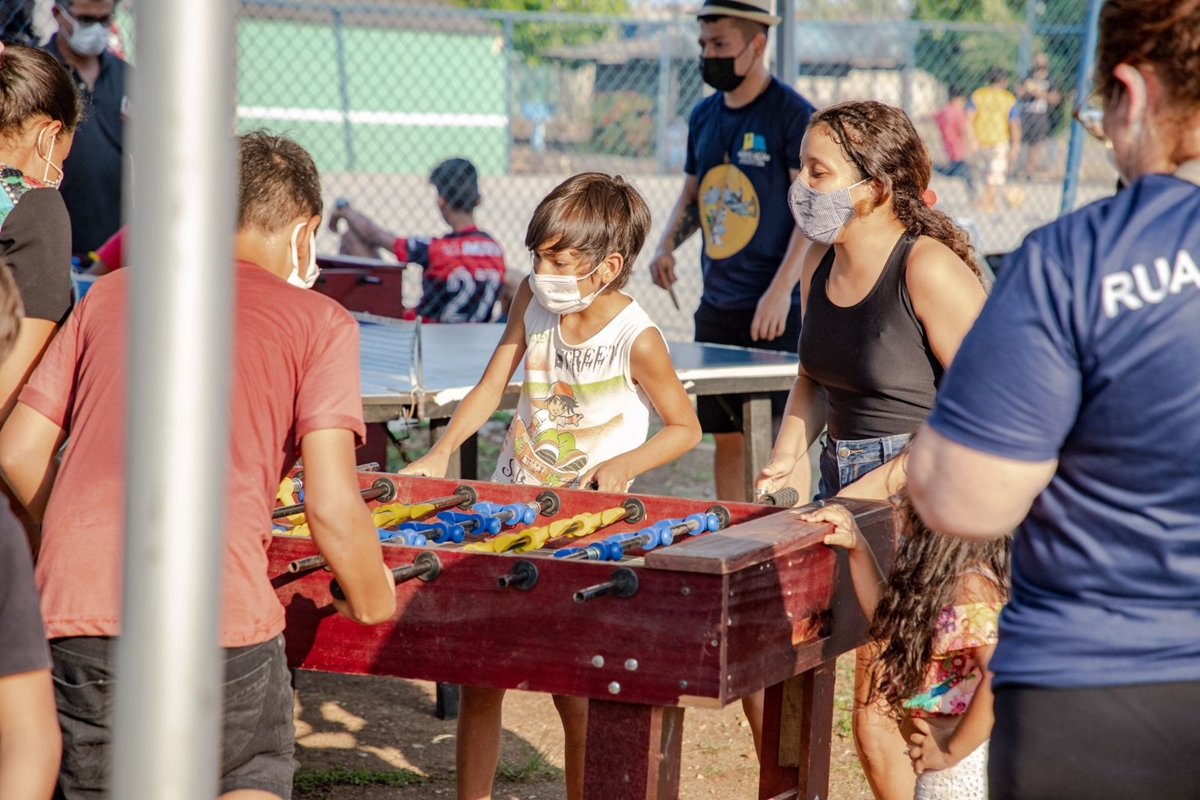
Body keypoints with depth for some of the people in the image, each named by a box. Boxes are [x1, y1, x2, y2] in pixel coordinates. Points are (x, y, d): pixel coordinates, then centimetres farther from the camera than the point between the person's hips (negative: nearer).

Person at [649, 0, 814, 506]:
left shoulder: (792, 114, -9)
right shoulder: (704, 116, 12)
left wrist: (781, 289, -21)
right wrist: (667, 245, 4)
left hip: (774, 311, -7)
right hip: (716, 306, 7)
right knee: (724, 435, 11)